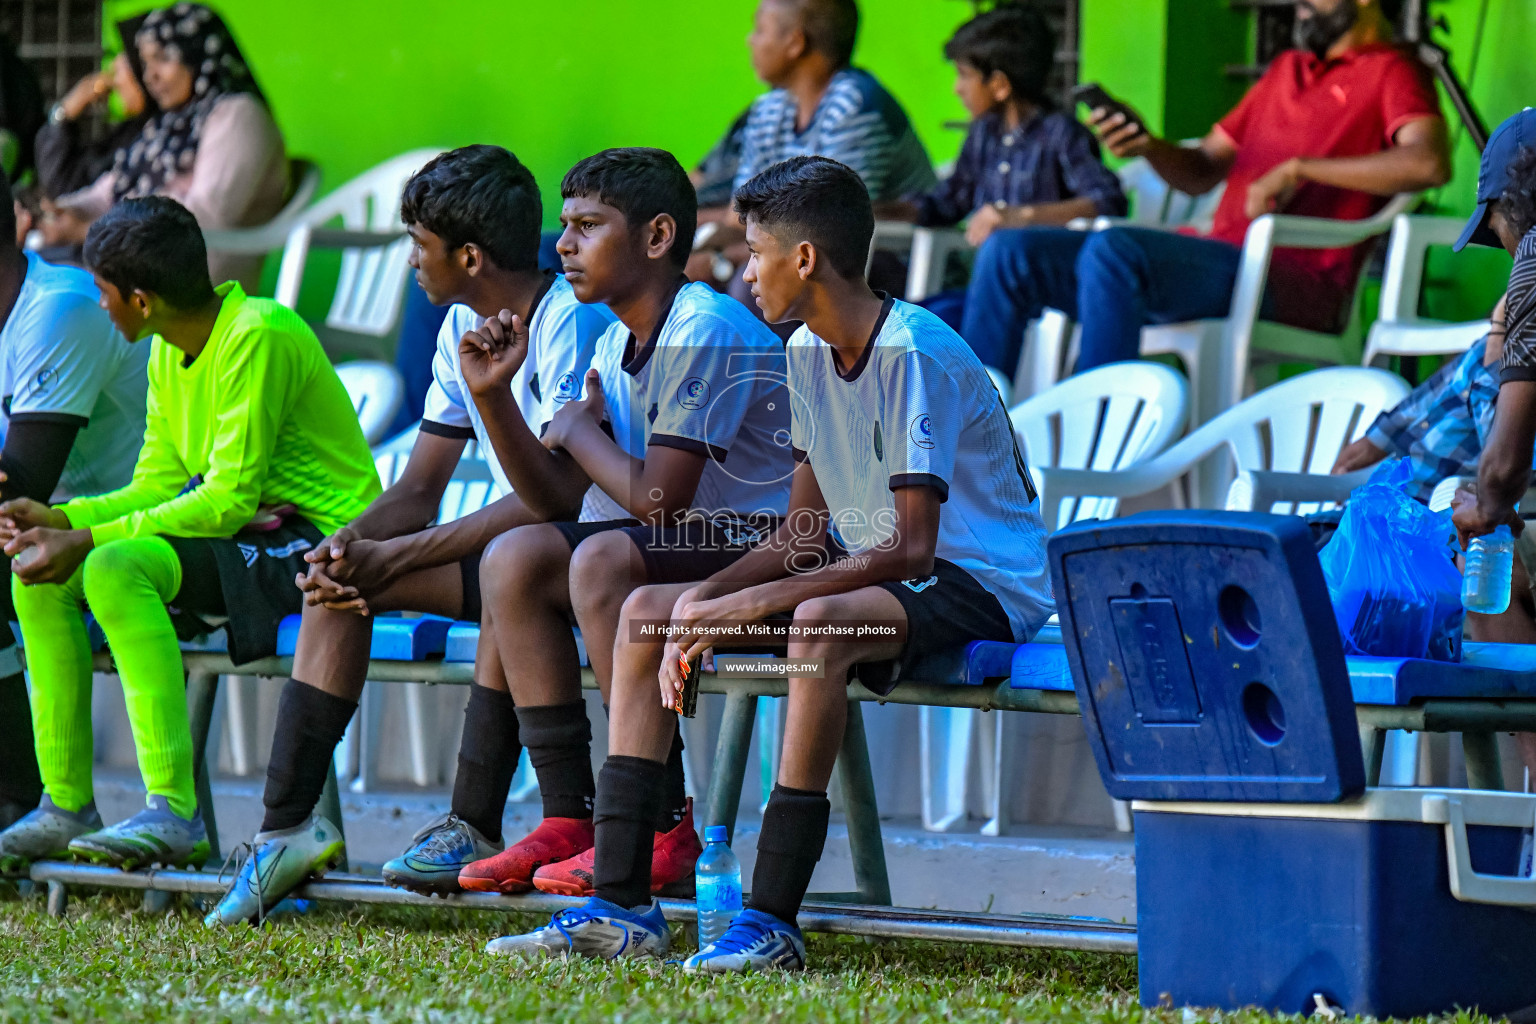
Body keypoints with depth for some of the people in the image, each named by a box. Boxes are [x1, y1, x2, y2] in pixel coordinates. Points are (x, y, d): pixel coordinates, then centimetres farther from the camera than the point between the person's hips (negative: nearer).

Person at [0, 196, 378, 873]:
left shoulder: (256, 335, -18)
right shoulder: (169, 352, 10)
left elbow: (229, 500, -23)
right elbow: (158, 486, 13)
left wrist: (92, 540, -22)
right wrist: (59, 519, -4)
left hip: (318, 539, -9)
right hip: (247, 537, 9)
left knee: (117, 568, -31)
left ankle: (175, 814, -34)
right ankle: (66, 806, -2)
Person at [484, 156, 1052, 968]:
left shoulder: (915, 354, -20)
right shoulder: (808, 356, 7)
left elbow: (911, 547, -25)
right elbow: (807, 534, 9)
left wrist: (751, 603, -27)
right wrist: (708, 596, -9)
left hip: (979, 585, -9)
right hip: (867, 576, 9)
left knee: (819, 622, -40)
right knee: (646, 612, -1)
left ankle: (772, 920, -36)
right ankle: (619, 905, -8)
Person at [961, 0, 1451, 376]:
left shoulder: (1390, 74, 1)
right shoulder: (1287, 69, 28)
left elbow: (1430, 163, -20)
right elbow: (1200, 171, 28)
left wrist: (1297, 170, -17)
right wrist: (1147, 146, 4)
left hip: (1291, 285, -9)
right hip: (1218, 256, 9)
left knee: (1111, 250, -34)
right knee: (1010, 253, -4)